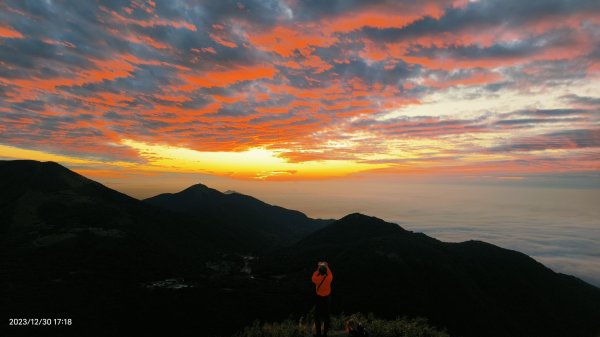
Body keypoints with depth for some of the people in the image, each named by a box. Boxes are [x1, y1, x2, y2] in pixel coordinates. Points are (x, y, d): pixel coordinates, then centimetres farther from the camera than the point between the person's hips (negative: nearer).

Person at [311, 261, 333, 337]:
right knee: (326, 316, 14)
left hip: (318, 298, -1)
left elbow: (313, 278, 1)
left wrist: (318, 269, 3)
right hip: (326, 298, 1)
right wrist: (327, 267, 11)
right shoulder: (329, 278, -21)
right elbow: (330, 273, 3)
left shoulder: (317, 278, -24)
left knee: (317, 316, 13)